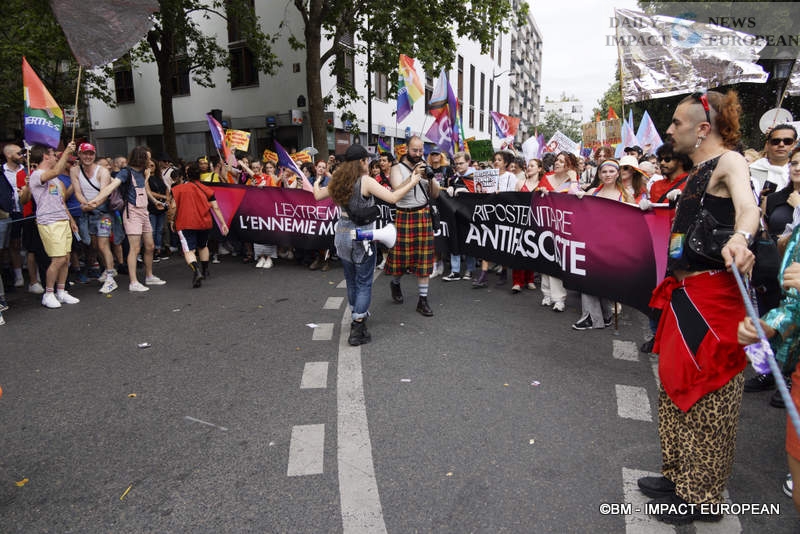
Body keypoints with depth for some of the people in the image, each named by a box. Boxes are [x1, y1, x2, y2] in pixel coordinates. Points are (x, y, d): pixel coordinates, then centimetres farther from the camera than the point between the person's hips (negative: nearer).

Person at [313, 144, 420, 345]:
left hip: (342, 235, 7)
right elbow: (393, 198, -21)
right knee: (364, 283, 2)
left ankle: (357, 317, 35)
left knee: (351, 281, 19)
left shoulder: (338, 181, 4)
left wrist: (316, 183, 36)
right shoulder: (366, 181, -14)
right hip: (362, 236, -6)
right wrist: (412, 182, -9)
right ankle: (357, 328, 1)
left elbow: (318, 195, 16)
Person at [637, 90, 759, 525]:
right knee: (676, 385, 16)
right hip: (686, 294, 9)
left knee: (707, 393, 2)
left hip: (712, 297, -9)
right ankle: (680, 476, 34)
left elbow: (747, 205, -32)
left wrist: (741, 238, -52)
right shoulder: (699, 170, 15)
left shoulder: (729, 161, -12)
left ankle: (702, 496, 19)